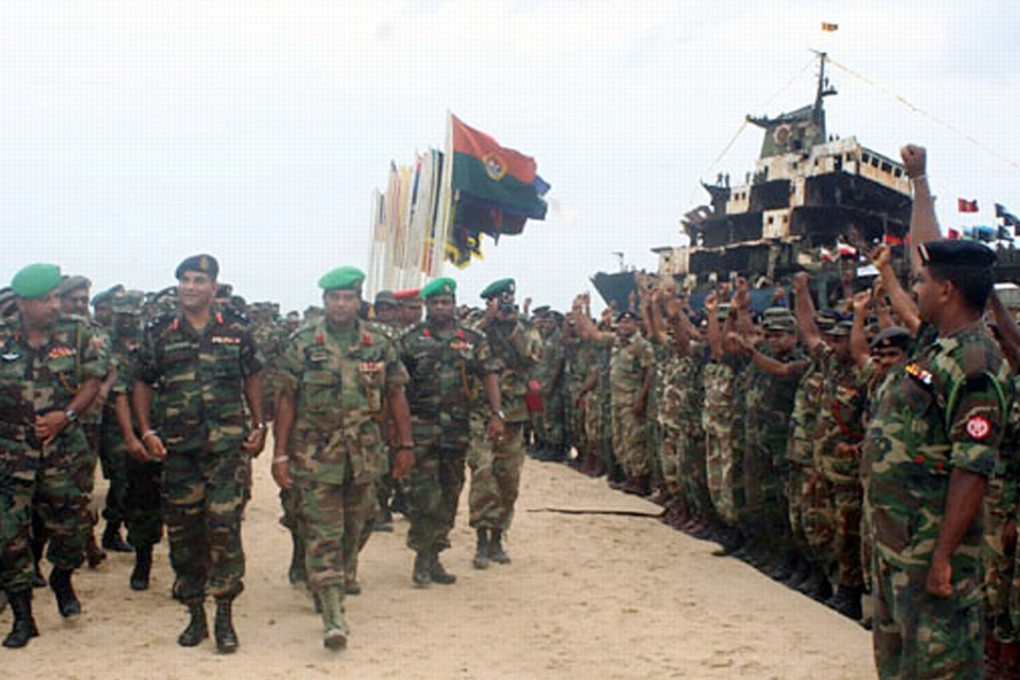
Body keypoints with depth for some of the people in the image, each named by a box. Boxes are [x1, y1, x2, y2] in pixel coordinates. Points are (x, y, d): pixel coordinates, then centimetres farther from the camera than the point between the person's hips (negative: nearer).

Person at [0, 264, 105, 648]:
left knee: (69, 526, 6)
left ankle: (62, 581, 37)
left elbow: (93, 380, 0)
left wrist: (66, 416, -13)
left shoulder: (77, 334, -1)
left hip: (65, 449, 0)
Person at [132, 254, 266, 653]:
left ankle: (224, 615, 3)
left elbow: (252, 377, 14)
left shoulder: (236, 330, 5)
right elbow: (142, 384, 13)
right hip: (178, 447, 2)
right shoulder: (159, 333, 7)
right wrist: (147, 432, 2)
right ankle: (195, 615, 19)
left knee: (224, 525, -8)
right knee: (182, 531, 6)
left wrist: (259, 426, 6)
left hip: (228, 444, -2)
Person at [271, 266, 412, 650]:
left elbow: (395, 396, 9)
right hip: (316, 456, -3)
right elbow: (286, 400, -1)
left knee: (353, 530, 13)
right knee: (323, 535, -6)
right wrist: (280, 454, -5)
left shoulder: (379, 345, 4)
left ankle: (338, 587, 33)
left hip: (364, 455, 3)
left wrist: (405, 445, 6)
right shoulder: (302, 345, -2)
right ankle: (334, 617, -8)